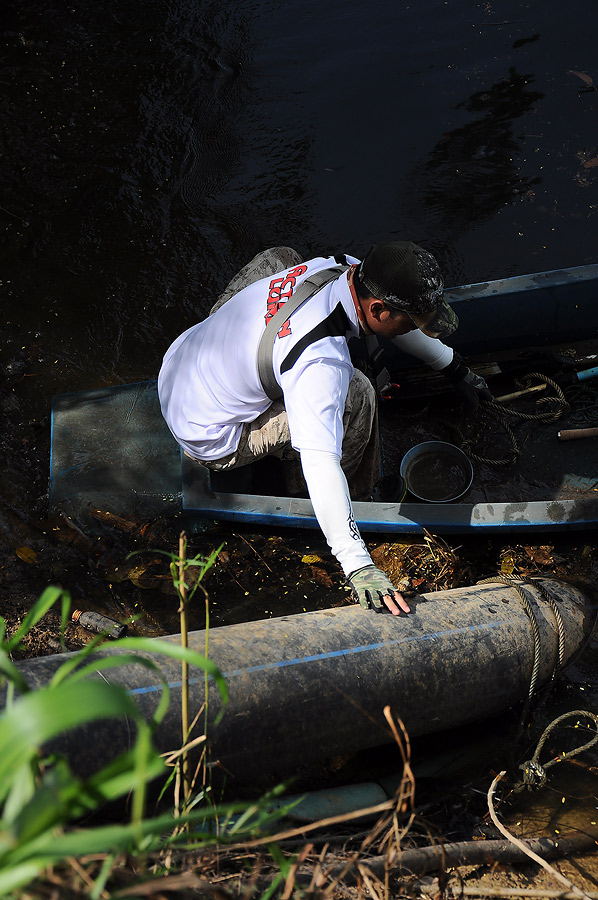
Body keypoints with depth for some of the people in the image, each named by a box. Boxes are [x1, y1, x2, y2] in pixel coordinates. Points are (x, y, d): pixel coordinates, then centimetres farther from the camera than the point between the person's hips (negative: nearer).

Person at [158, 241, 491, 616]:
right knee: (355, 394, -22)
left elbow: (396, 318, 9)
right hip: (209, 440, -8)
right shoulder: (321, 365, -37)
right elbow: (320, 464, -43)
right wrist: (358, 566, -45)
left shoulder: (339, 267, -11)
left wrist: (456, 368, 20)